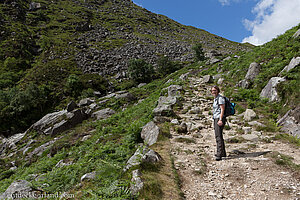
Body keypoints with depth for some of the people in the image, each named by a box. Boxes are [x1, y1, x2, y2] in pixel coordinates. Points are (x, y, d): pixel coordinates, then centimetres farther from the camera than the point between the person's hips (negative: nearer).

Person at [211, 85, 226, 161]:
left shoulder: (220, 98, -11)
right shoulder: (215, 99, 17)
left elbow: (222, 109, -17)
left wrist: (220, 120, -23)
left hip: (219, 118, -10)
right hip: (216, 119, 10)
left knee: (218, 136, -16)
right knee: (219, 135, 16)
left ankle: (219, 155, -18)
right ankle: (223, 153, 26)